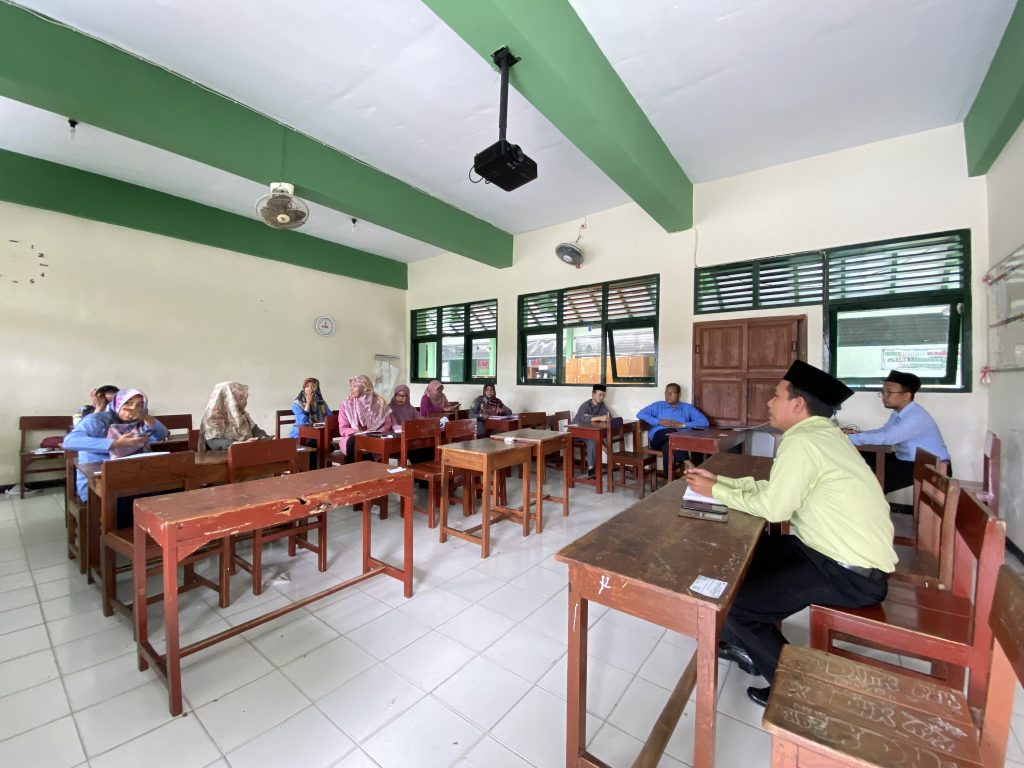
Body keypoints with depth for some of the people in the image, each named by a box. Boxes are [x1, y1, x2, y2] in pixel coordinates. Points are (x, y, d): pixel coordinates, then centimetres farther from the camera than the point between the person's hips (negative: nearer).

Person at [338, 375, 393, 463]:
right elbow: (343, 429, -1)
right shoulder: (346, 404, 1)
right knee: (353, 442, -34)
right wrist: (357, 433, -20)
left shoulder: (379, 402, 2)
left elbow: (387, 424, 4)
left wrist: (376, 433, -15)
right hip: (353, 438, 0)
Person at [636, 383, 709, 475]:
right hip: (658, 437, 0)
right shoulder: (658, 405, 22)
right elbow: (640, 414, 8)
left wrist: (681, 425, -7)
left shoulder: (687, 407, 20)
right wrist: (659, 422, -6)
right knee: (671, 432, -37)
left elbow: (704, 422, 5)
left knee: (668, 446, -38)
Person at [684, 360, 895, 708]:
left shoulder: (801, 441, -23)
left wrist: (715, 492, -10)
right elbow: (770, 487, 10)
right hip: (854, 555, 10)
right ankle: (750, 645, 32)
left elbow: (773, 507, -21)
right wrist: (718, 480, 7)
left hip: (850, 575, -10)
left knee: (732, 601, -8)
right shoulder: (822, 432, 8)